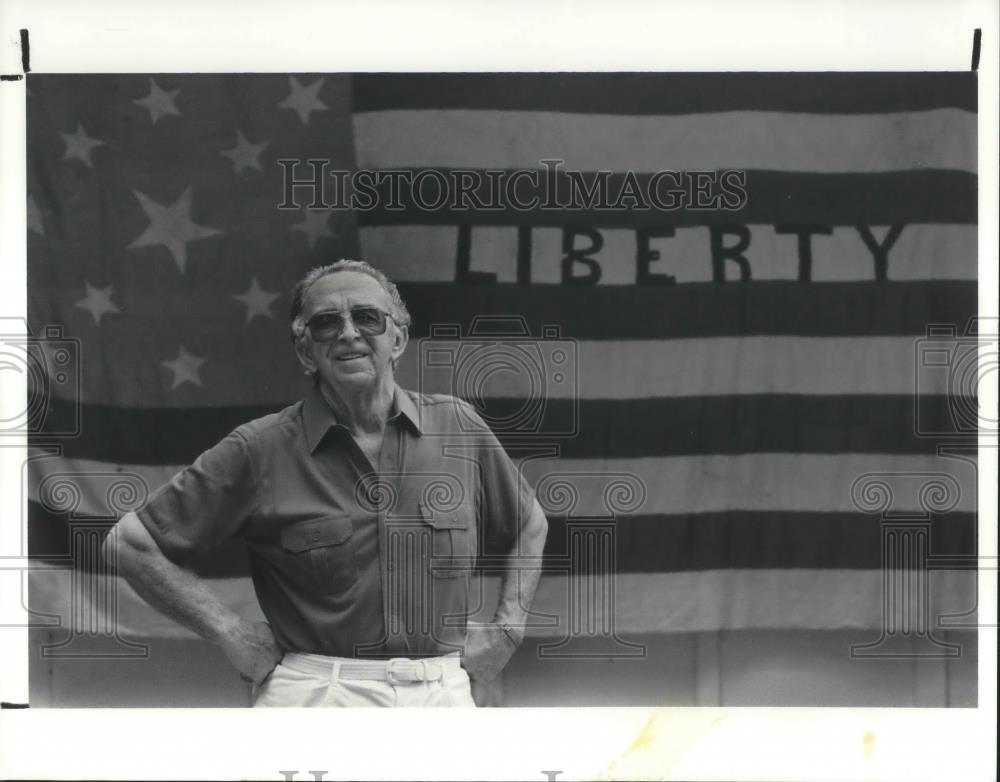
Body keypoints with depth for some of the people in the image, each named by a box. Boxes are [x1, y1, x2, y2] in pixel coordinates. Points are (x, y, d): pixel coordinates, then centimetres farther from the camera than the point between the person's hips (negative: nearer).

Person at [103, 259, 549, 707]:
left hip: (443, 696, 3)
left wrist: (505, 632, 12)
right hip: (312, 695, -2)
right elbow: (129, 542, 2)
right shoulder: (263, 449, -1)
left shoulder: (458, 427, 7)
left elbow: (530, 525, 24)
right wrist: (230, 633, -2)